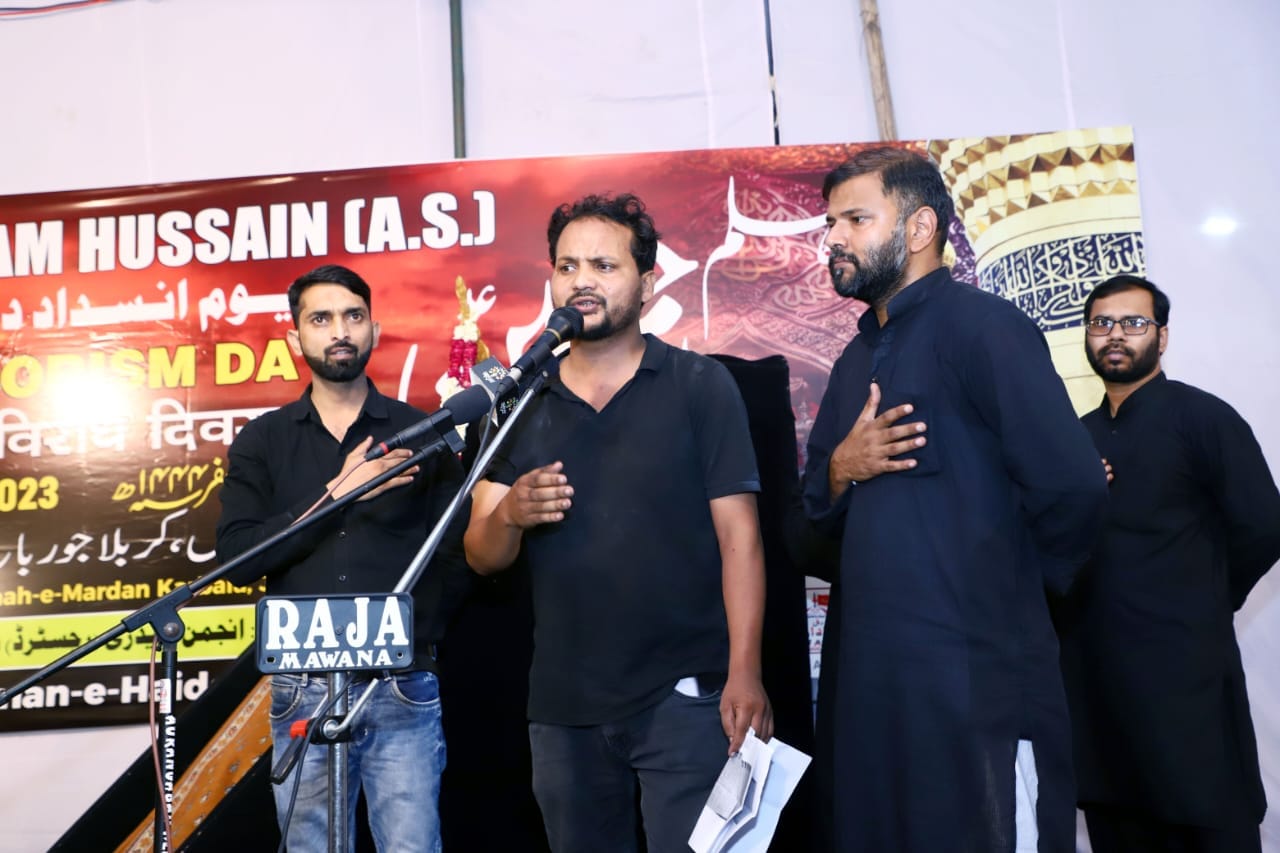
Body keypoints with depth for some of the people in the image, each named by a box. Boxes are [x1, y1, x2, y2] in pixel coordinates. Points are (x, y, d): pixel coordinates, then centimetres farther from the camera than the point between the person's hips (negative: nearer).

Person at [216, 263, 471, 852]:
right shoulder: (261, 441, 6)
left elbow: (454, 559, 3)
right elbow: (236, 558, -6)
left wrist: (409, 642, -9)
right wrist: (336, 492, -15)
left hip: (403, 691, -1)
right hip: (302, 692, 2)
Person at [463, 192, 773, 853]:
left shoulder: (701, 386, -5)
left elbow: (738, 537, -8)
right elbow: (482, 557, 3)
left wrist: (744, 674, -17)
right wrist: (509, 515, -19)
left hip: (684, 697, -4)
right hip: (561, 706, 4)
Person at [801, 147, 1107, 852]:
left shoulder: (981, 325, -11)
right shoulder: (856, 359, 15)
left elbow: (1069, 486, -20)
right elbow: (818, 509, 18)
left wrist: (1008, 589, -3)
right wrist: (841, 469, -4)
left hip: (975, 672, -8)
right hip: (866, 670, 8)